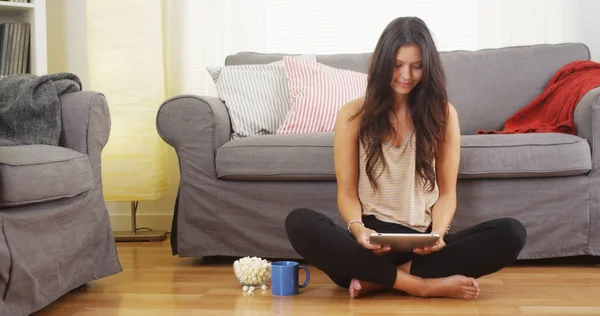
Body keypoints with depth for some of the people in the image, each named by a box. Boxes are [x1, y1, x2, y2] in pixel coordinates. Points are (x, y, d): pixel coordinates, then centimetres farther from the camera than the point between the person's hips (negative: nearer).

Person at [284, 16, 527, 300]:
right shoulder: (353, 115, 3)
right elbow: (347, 192, 2)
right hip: (372, 238, -1)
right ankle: (423, 285, -29)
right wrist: (357, 228, -20)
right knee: (299, 222, -32)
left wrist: (438, 232, -16)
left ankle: (377, 279, -24)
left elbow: (447, 192, 6)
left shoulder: (443, 113, 6)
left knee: (512, 233, -25)